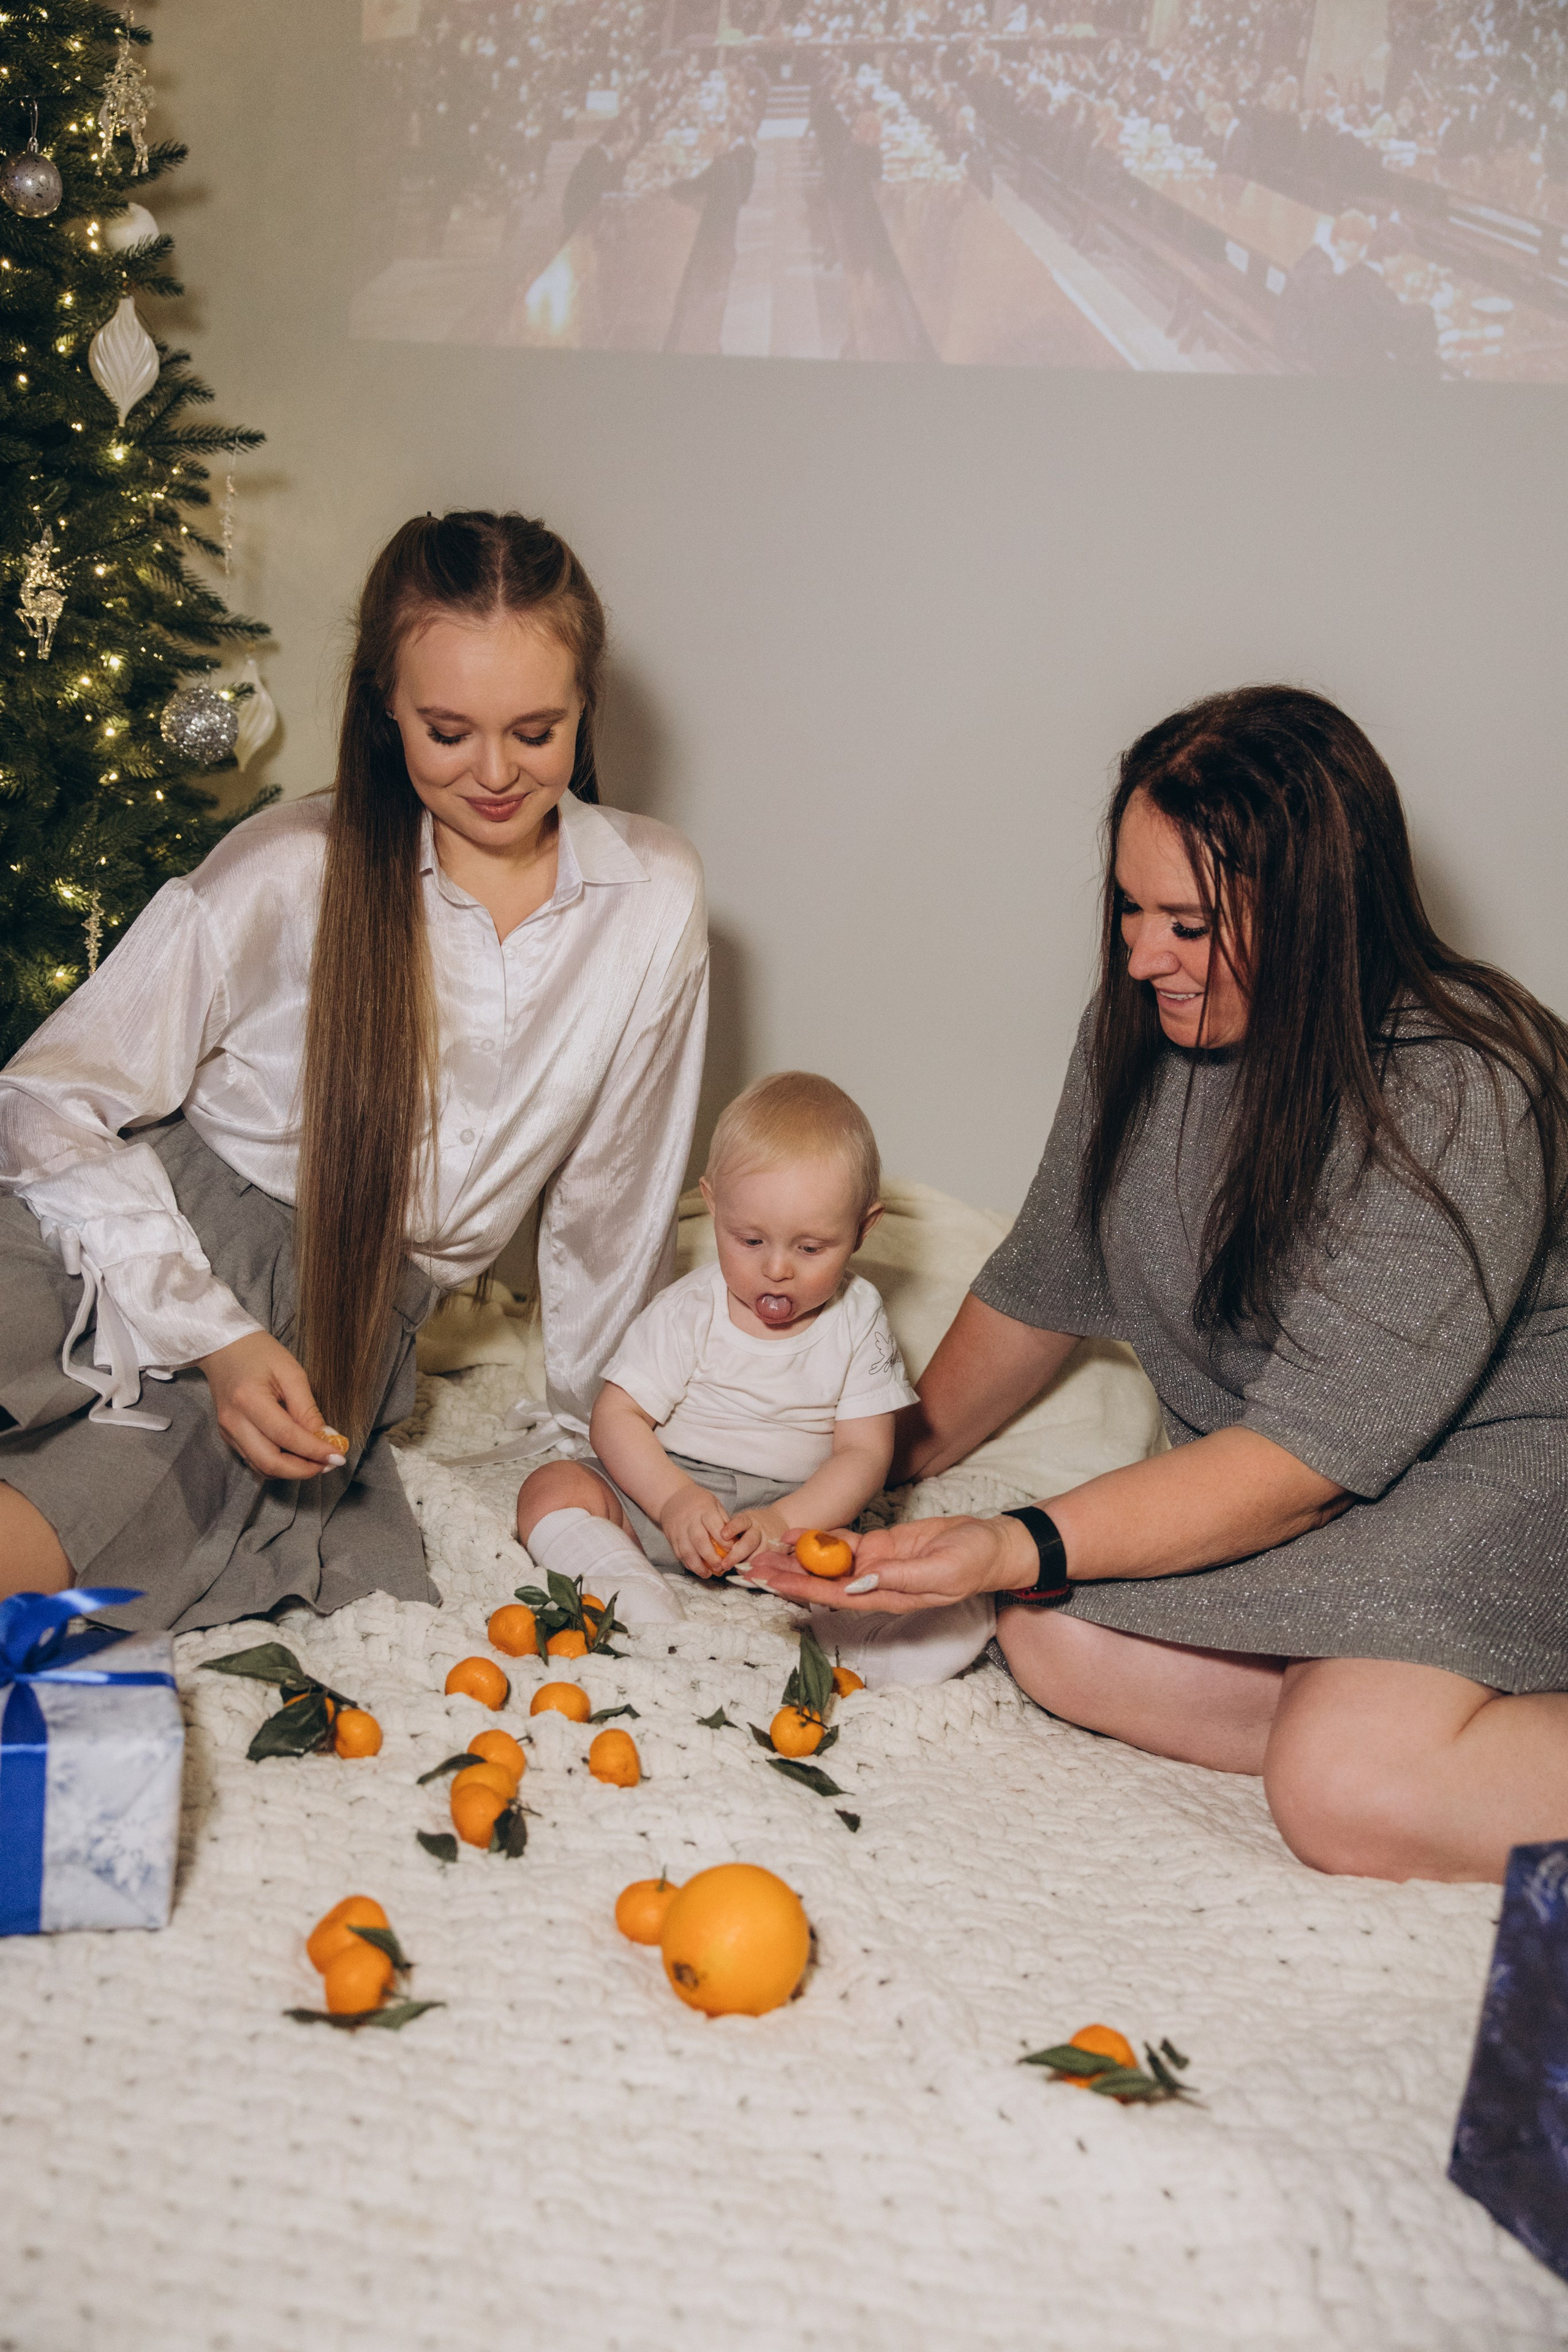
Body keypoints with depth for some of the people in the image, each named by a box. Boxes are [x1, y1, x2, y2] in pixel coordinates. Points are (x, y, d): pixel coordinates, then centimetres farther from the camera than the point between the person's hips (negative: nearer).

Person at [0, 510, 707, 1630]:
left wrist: (599, 1430, 18)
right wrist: (213, 1336, -16)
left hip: (334, 1328, 1)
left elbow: (614, 1188, 10)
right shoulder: (294, 872, -10)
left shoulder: (654, 897, -1)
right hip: (144, 1248, -1)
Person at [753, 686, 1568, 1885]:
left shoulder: (1458, 1100, -25)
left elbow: (1309, 1452, -28)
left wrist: (1019, 1550, -35)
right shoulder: (1145, 1026, -2)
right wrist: (907, 1452, 23)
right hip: (1281, 1483, 7)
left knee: (1348, 1791, -31)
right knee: (1057, 1642, -19)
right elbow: (1044, 1280, 13)